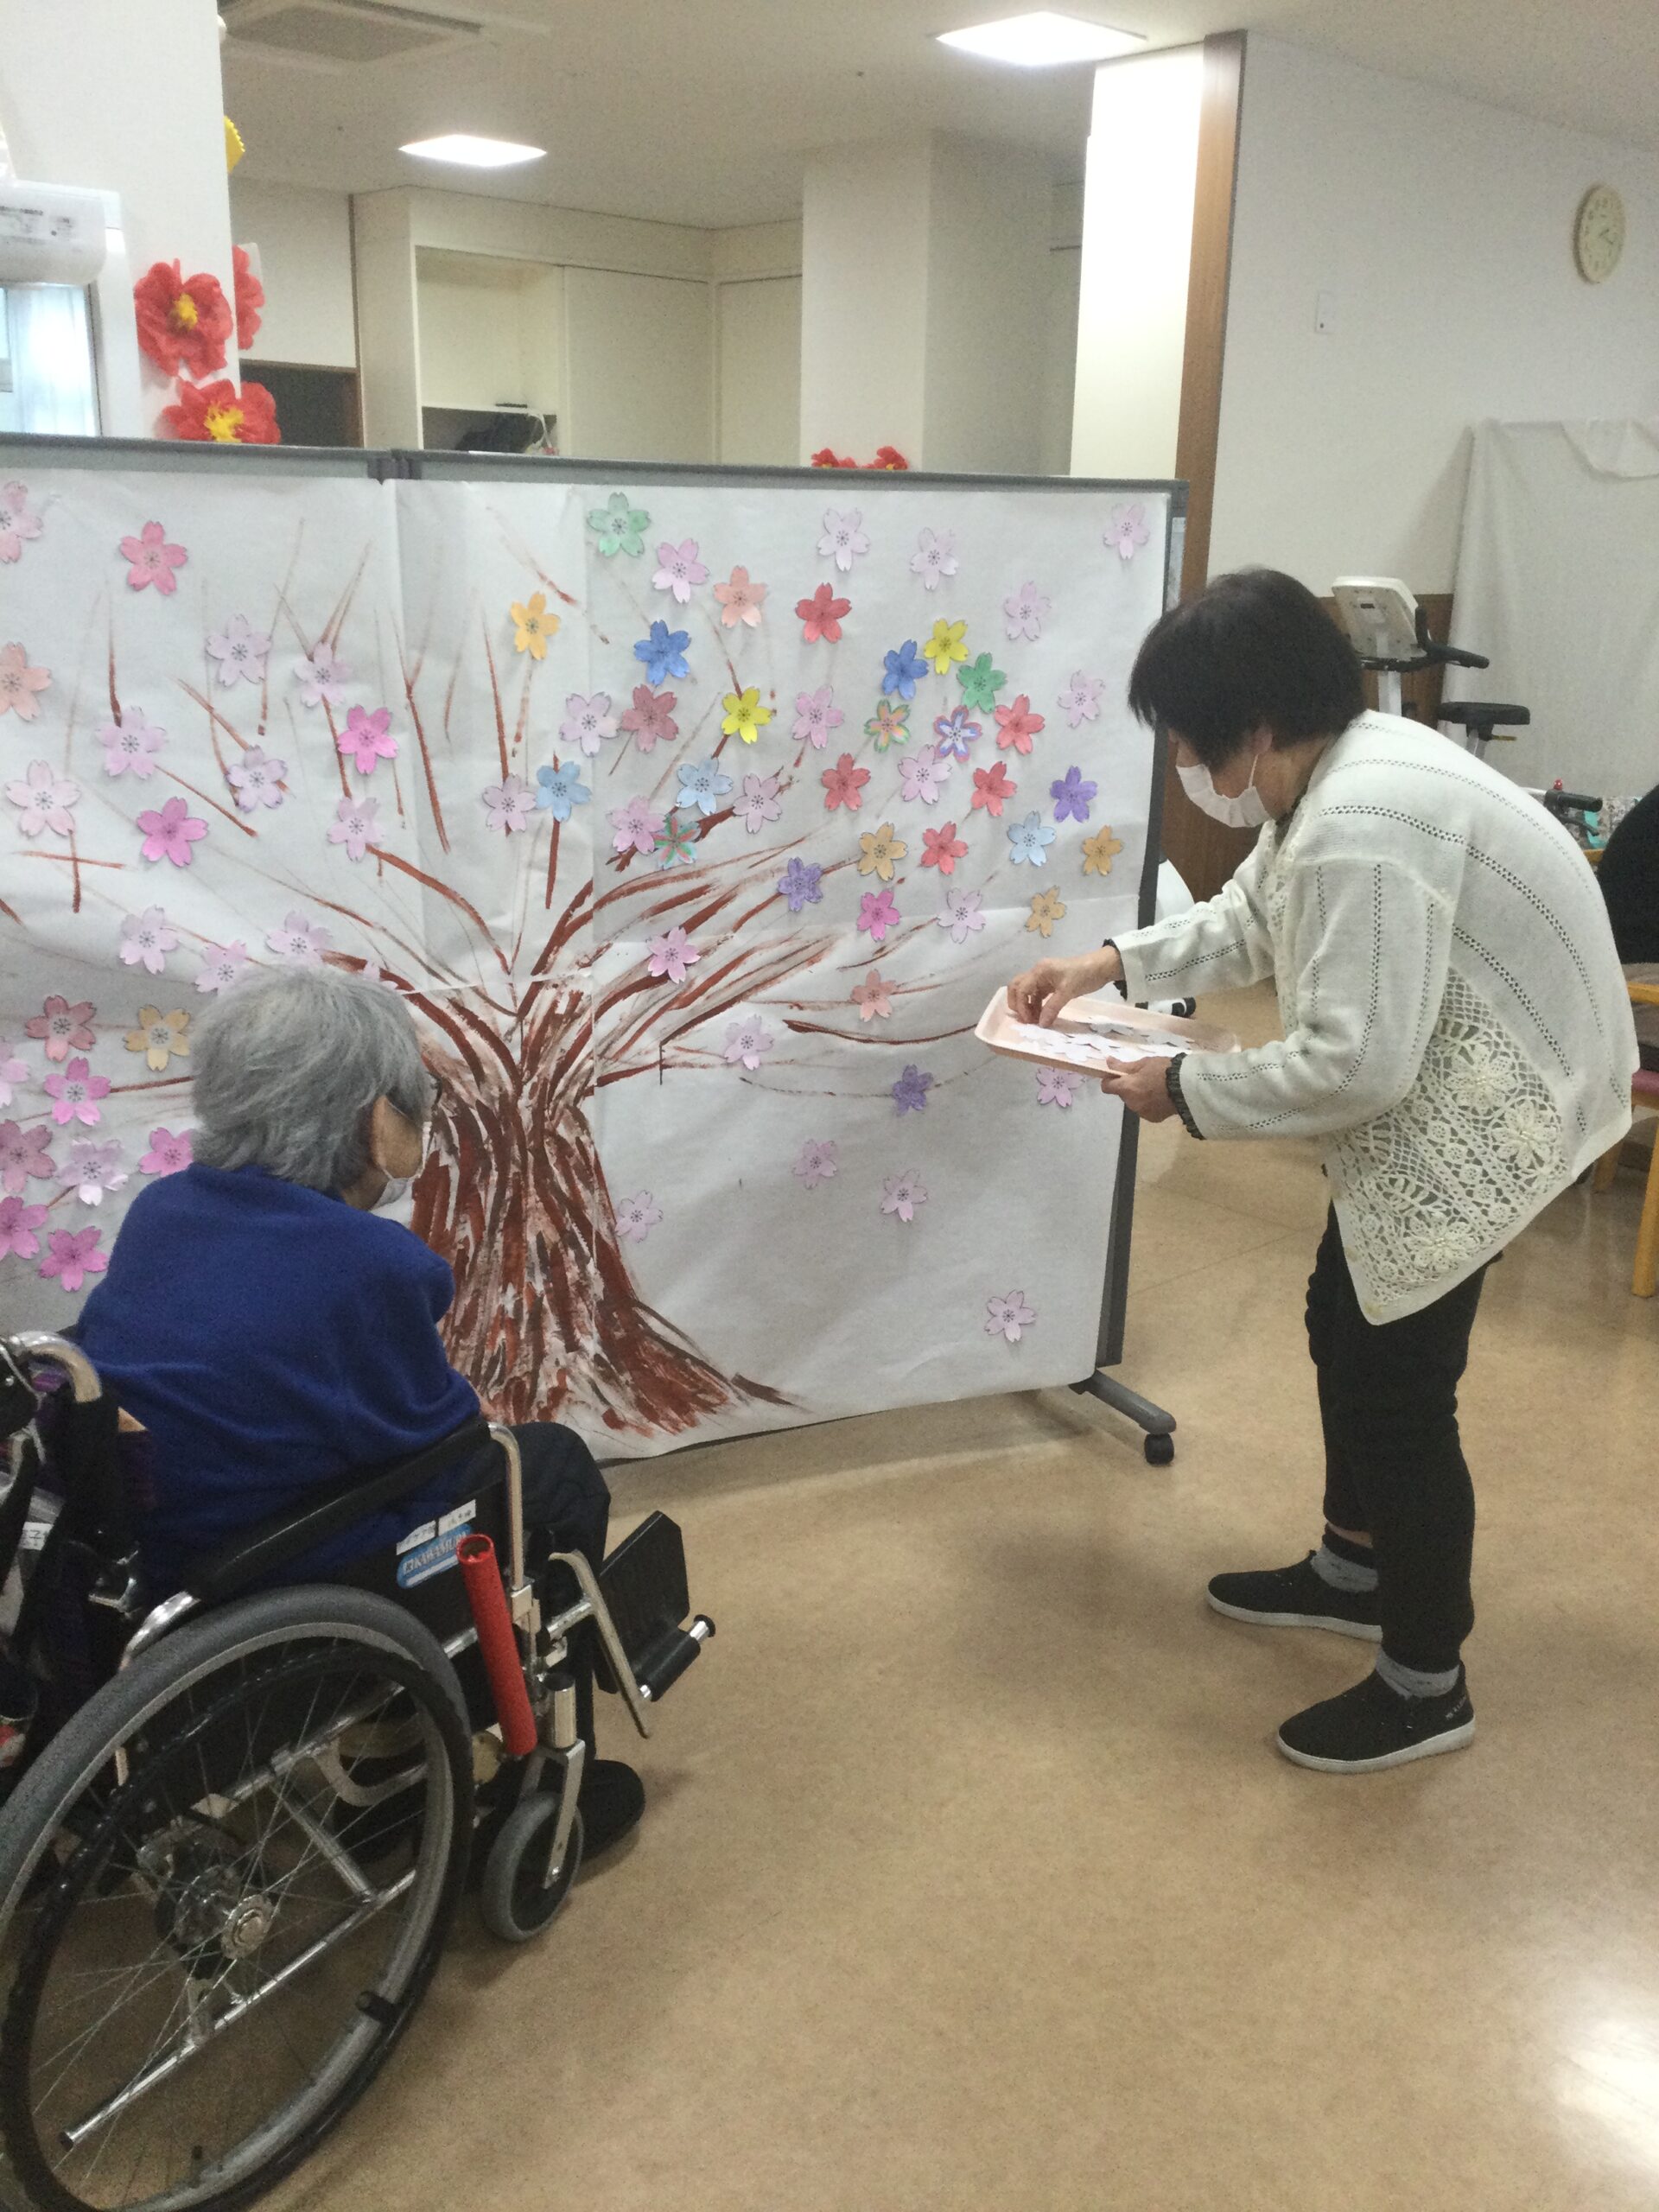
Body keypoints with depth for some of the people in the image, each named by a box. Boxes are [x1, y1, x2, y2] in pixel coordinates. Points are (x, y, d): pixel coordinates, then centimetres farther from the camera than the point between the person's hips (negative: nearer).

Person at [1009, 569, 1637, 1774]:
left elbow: (1355, 1063, -31)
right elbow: (1253, 918, 17)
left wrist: (1187, 1089, -19)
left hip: (1484, 1110, -10)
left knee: (1398, 1383, -1)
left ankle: (1427, 1684, 18)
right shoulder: (1339, 766, 2)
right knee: (1347, 1325, 21)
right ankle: (1355, 1568, 42)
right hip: (1429, 1086, 10)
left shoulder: (1359, 826, -31)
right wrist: (1111, 964, 7)